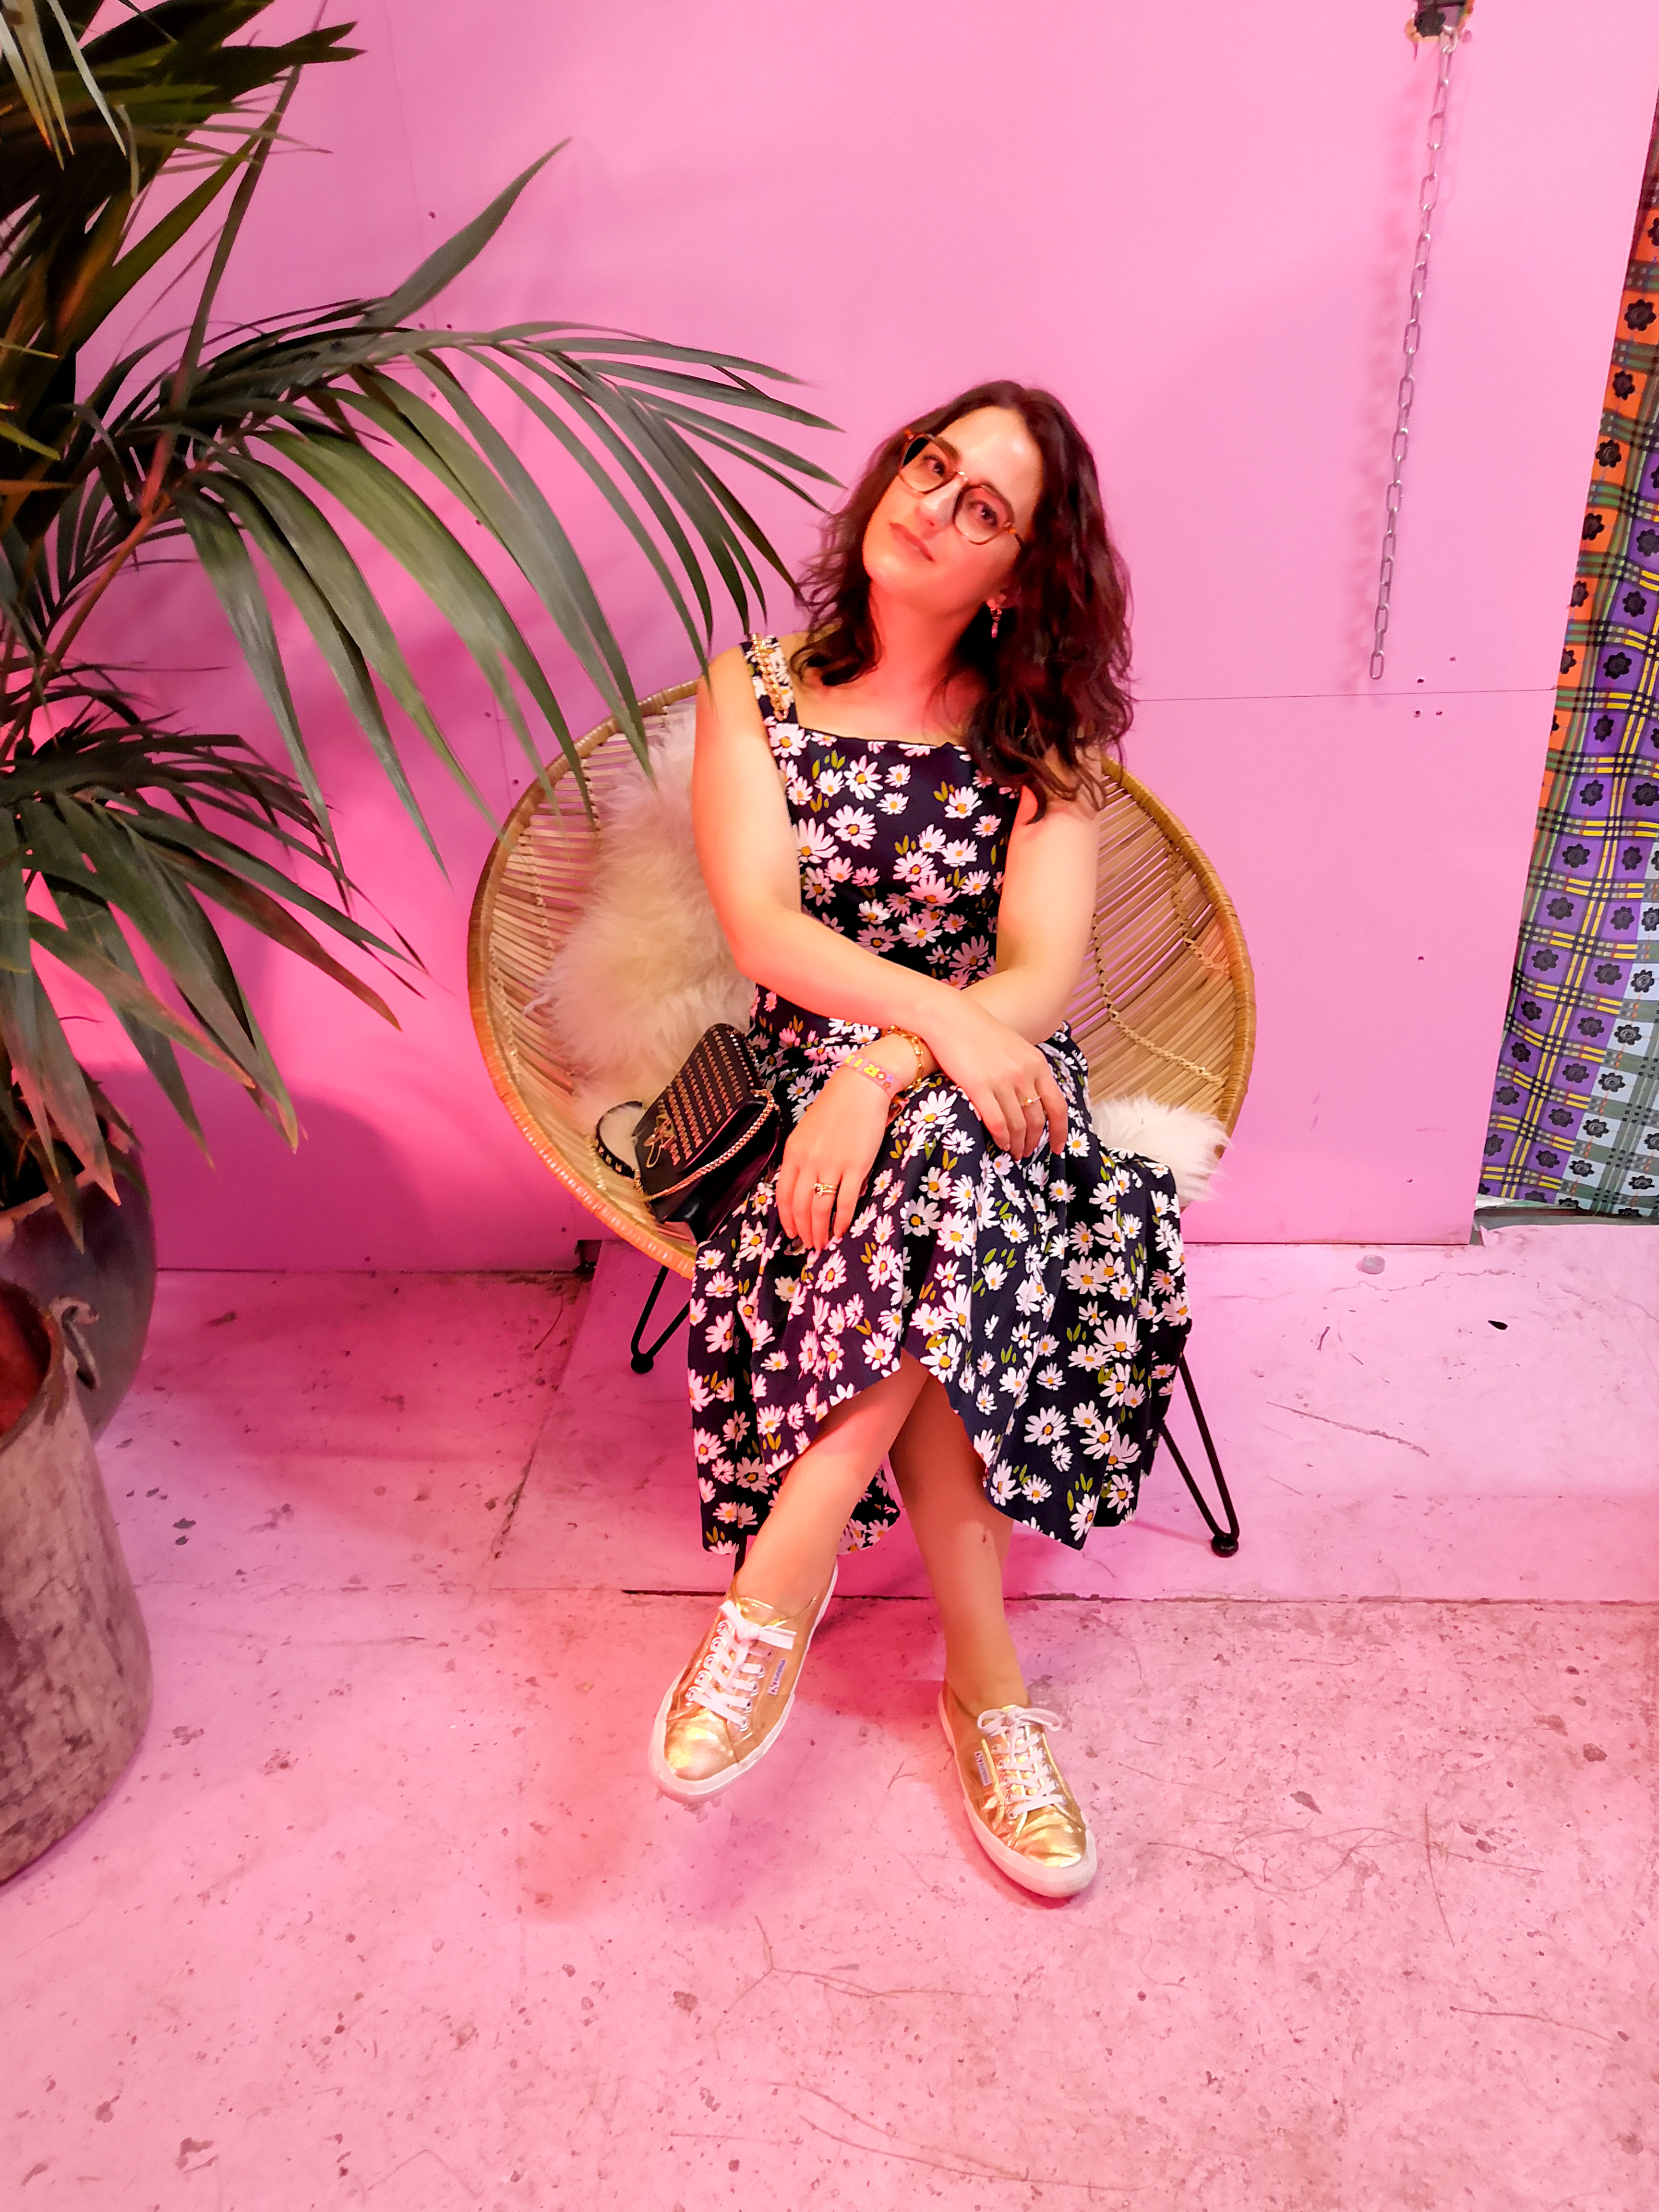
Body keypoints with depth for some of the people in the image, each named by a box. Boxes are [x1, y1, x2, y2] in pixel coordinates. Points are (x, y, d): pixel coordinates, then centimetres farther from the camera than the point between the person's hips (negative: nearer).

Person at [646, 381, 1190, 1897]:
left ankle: (778, 1591, -26)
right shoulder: (753, 691, 5)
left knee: (937, 1164, -36)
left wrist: (885, 1072, -27)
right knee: (949, 1234, -33)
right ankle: (987, 1687, -22)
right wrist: (939, 1009, -26)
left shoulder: (1039, 733, 5)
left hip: (982, 1081, 0)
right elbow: (763, 928, -9)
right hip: (811, 1075, 0)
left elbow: (1045, 971, -9)